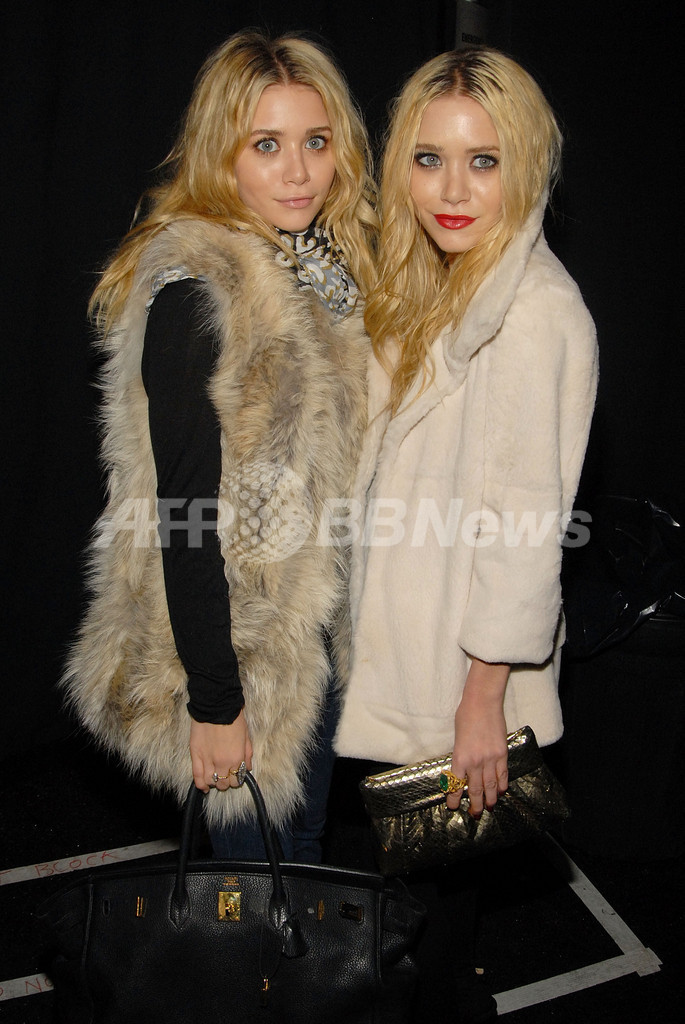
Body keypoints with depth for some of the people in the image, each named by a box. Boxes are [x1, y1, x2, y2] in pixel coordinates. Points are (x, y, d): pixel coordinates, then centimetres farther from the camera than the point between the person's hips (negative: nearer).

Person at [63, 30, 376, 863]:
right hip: (237, 642, -8)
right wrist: (213, 698, -20)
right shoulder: (195, 292, -23)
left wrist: (340, 614, 12)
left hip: (315, 625, 8)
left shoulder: (332, 262, 4)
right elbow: (186, 510, -23)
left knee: (307, 836, 25)